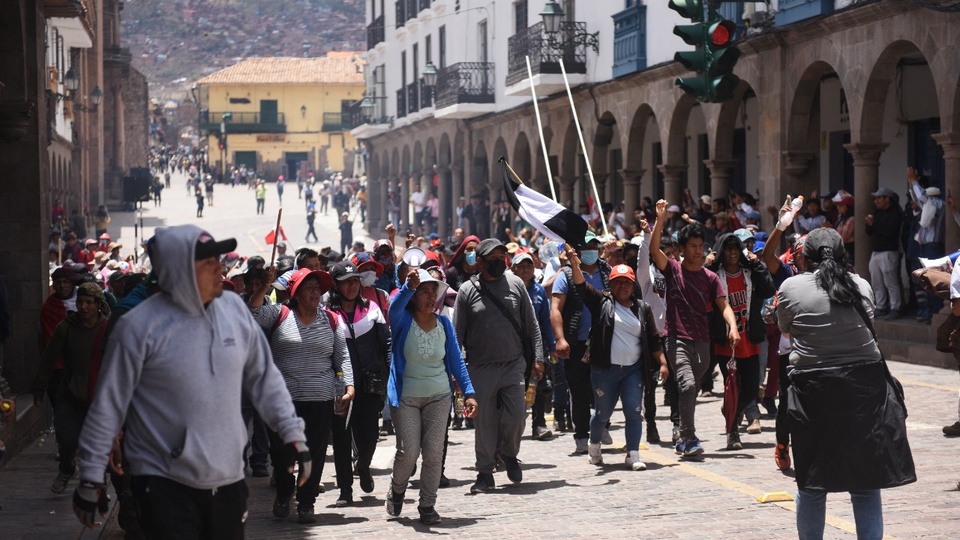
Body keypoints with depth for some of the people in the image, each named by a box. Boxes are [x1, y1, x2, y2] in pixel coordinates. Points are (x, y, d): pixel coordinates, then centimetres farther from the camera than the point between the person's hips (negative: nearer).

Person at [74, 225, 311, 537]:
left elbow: (264, 379, 14)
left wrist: (293, 435, 11)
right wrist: (91, 478, -5)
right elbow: (108, 407, -7)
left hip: (228, 480, 5)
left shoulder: (234, 309, 3)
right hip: (164, 485, -5)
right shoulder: (139, 327, -13)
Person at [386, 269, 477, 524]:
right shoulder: (403, 321, -7)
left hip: (438, 397, 3)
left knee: (434, 453, -3)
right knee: (408, 452, -6)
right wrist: (409, 287, -52)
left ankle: (427, 505, 9)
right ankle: (397, 489, 25)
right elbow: (395, 307, -32)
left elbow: (456, 361, 6)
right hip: (405, 397, -3)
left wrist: (469, 392, -3)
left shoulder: (444, 323, 2)